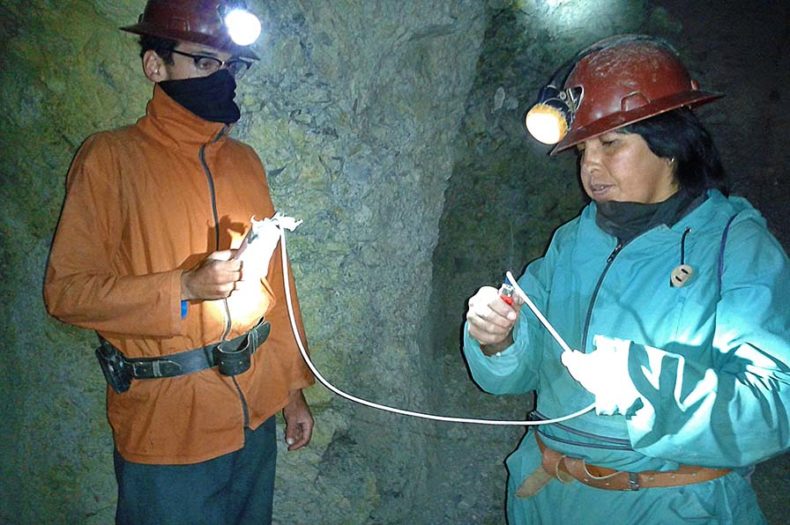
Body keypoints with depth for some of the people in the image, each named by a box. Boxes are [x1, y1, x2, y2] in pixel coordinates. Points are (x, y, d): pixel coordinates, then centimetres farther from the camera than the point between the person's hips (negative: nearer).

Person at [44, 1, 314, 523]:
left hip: (256, 416, 5)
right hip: (168, 428, -5)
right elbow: (65, 290, -10)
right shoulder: (112, 157, -9)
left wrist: (294, 387, 13)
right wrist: (184, 287, -23)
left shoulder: (245, 161, 7)